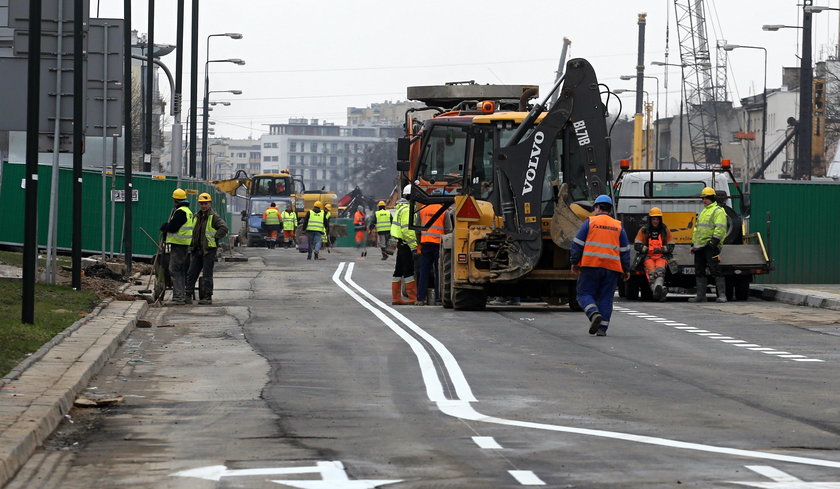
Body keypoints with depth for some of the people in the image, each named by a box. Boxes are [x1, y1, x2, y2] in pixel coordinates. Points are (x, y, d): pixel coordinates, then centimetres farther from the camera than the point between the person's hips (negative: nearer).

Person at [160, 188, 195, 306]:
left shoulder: (180, 212, -15)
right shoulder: (188, 211, 18)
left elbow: (172, 227, -19)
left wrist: (164, 227, 0)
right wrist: (167, 226, 13)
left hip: (178, 245, -10)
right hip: (185, 245, 10)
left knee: (175, 271, -10)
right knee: (182, 271, 16)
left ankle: (178, 297, -14)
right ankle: (185, 296, 19)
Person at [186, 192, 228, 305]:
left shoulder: (214, 217, -8)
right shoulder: (196, 216, 14)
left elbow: (224, 228, -20)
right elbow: (192, 230, 29)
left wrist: (214, 238, -17)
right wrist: (192, 243, 16)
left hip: (209, 249, -7)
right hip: (197, 249, 7)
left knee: (207, 274, -4)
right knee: (191, 273, 7)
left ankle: (207, 297, 0)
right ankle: (187, 294, 13)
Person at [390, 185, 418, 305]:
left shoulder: (401, 208, 19)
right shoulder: (407, 210, -15)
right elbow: (407, 229, -22)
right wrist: (414, 246, -21)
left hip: (401, 243, 10)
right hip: (406, 244, -10)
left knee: (399, 271, 10)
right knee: (409, 271, -8)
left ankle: (396, 298, 12)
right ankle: (414, 298, -7)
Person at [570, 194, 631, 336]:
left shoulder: (590, 222, 3)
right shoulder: (618, 226, 13)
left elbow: (577, 244, -1)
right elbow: (625, 250, 13)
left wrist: (574, 262, 7)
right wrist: (626, 270, 18)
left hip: (590, 266, -3)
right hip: (612, 268, 3)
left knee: (585, 294, 4)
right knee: (606, 298, 6)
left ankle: (594, 314, -23)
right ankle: (602, 328, 1)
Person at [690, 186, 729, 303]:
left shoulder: (718, 211, -4)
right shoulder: (703, 212, 25)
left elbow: (720, 228, -15)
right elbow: (697, 228, 29)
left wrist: (714, 241, -22)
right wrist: (693, 243, 23)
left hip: (710, 246, -9)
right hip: (699, 246, 9)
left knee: (715, 270, -12)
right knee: (699, 272, 8)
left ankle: (722, 295, -13)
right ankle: (701, 295, 12)